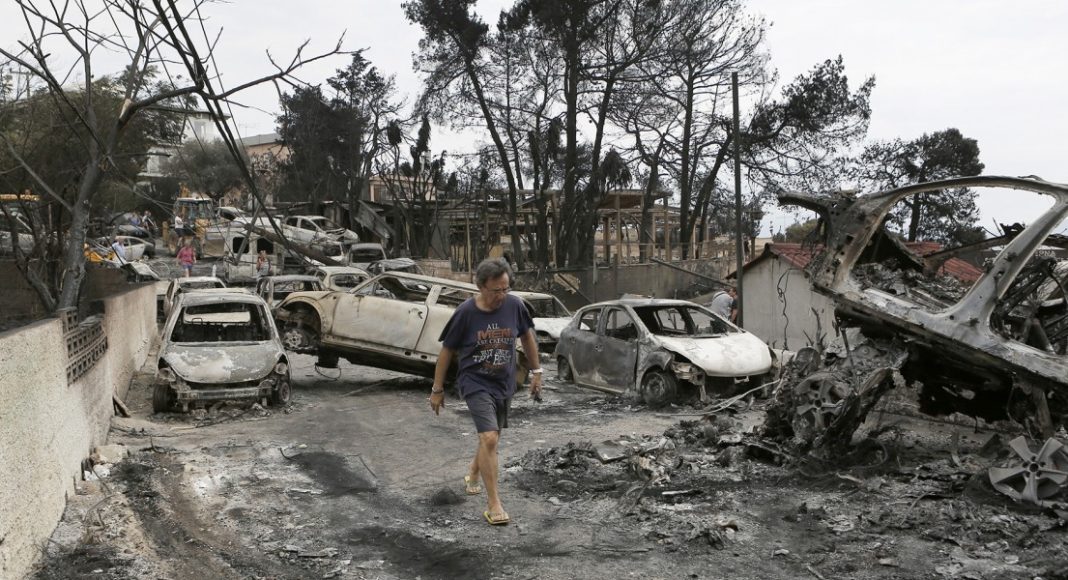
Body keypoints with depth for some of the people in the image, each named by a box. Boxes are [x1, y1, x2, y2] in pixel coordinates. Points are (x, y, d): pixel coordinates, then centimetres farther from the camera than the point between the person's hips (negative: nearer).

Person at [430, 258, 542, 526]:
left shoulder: (514, 306, -10)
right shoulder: (466, 312, -16)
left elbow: (527, 335, 10)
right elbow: (447, 351, -6)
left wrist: (536, 371, 12)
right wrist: (437, 390, -1)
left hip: (504, 384, 4)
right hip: (475, 382, -4)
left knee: (491, 437, 19)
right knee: (489, 439, -19)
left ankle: (473, 474, 49)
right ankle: (493, 504, -10)